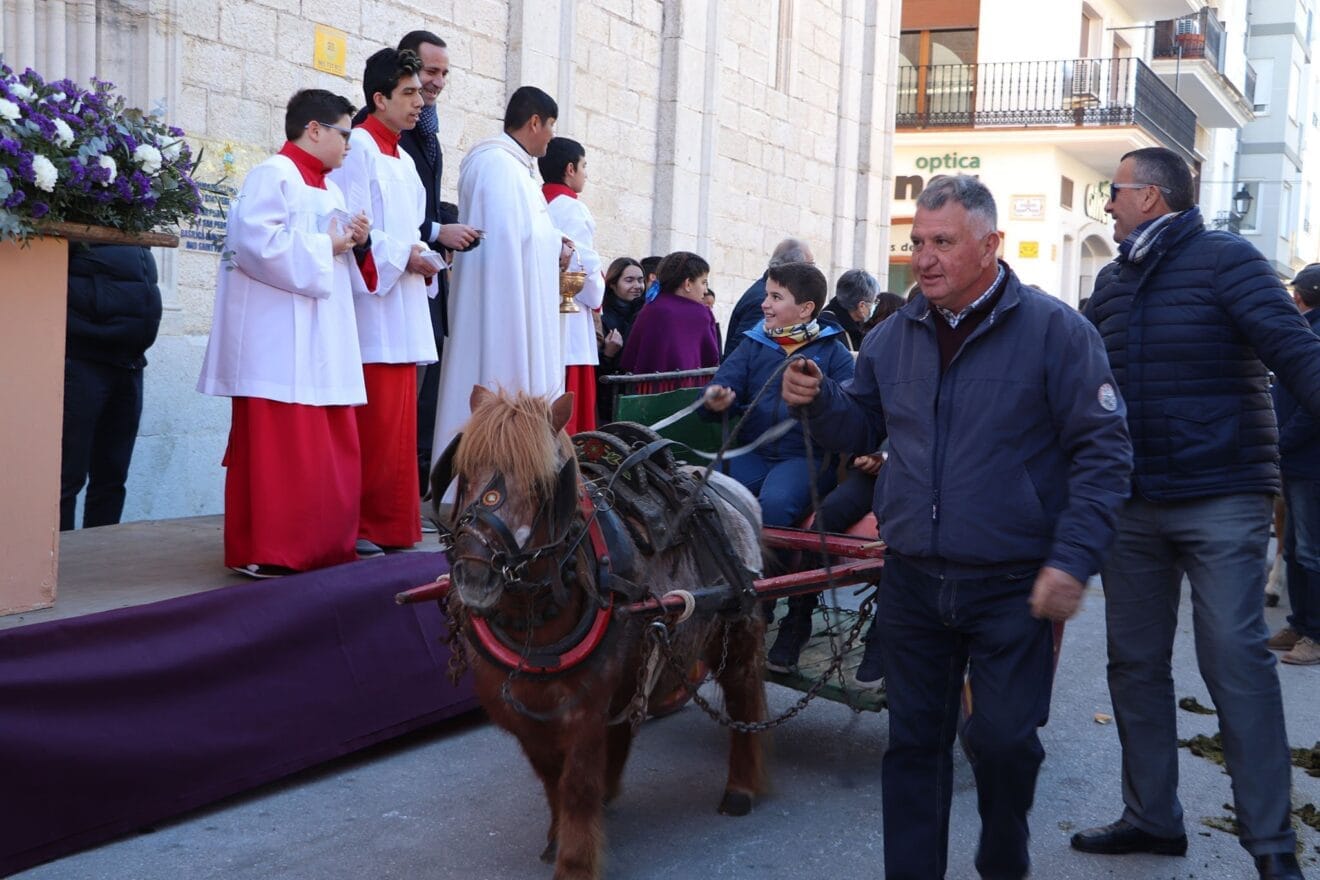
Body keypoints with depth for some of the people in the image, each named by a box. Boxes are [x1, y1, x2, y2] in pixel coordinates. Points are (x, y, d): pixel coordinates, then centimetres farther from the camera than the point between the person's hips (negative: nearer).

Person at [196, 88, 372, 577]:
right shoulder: (273, 175, -7)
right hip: (279, 346, -9)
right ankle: (264, 553, 0)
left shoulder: (328, 189, 21)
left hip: (322, 345, 9)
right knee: (277, 450, -6)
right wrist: (324, 247, -12)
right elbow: (257, 243, -21)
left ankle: (323, 547, 17)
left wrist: (357, 246, 4)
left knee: (330, 451, 9)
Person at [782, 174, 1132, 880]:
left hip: (1013, 586, -4)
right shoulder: (893, 337, 7)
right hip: (911, 581, 4)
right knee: (914, 743, 11)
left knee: (1004, 740, 1)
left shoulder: (1054, 331, -8)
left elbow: (1103, 452, -9)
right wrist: (818, 399, -4)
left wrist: (1072, 558, -17)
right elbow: (863, 428, 18)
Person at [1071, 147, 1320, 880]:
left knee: (1235, 660, -7)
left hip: (1220, 500, -6)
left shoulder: (1224, 259, -7)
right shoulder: (1113, 281, 12)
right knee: (1135, 663, 10)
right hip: (1132, 503, 7)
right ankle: (1151, 817, 24)